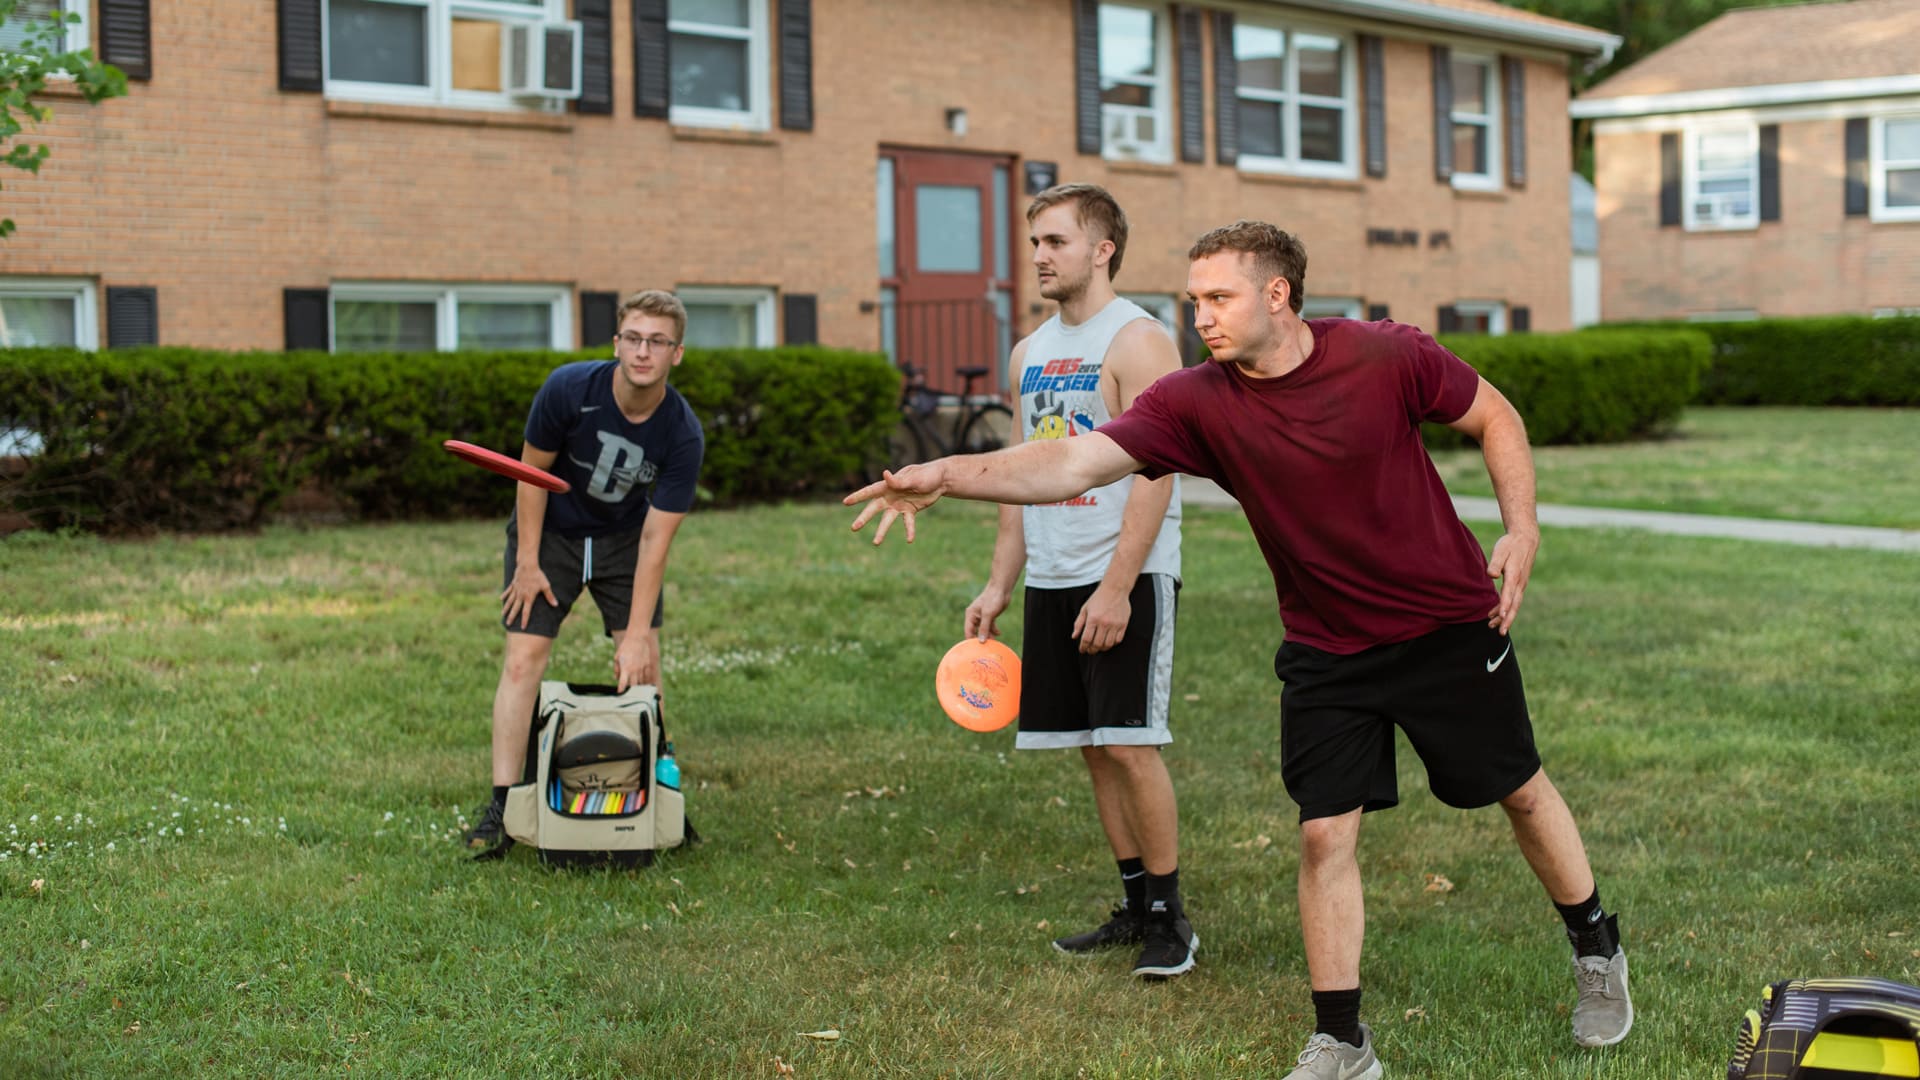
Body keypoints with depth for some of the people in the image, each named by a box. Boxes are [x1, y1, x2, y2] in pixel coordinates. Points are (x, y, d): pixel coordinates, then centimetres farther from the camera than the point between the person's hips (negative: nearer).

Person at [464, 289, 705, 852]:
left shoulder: (683, 435, -24)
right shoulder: (568, 388, -28)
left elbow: (656, 538, -21)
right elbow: (532, 471, -13)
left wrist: (637, 636, -22)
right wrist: (528, 564, -11)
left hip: (624, 538, 2)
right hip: (549, 532, -1)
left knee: (643, 664, -3)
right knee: (524, 658, -11)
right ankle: (500, 805, -8)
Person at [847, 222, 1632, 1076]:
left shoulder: (1387, 357, -18)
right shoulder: (1196, 403, -15)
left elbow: (1493, 417, -1)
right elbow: (1077, 462, -26)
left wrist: (1521, 529, -10)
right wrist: (947, 476, -38)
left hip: (1450, 624, -1)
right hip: (1325, 651, 1)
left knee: (1520, 791, 13)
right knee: (1325, 834, -6)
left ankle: (1597, 952, 39)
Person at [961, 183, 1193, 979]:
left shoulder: (1138, 340, -9)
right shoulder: (1030, 353, 15)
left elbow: (1156, 474, -16)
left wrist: (1116, 586, -22)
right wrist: (999, 584, 13)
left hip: (1125, 577, -7)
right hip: (1052, 580, 7)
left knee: (1131, 744, -9)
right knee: (1095, 749, 9)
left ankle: (1170, 916, 2)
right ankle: (1135, 908, 19)